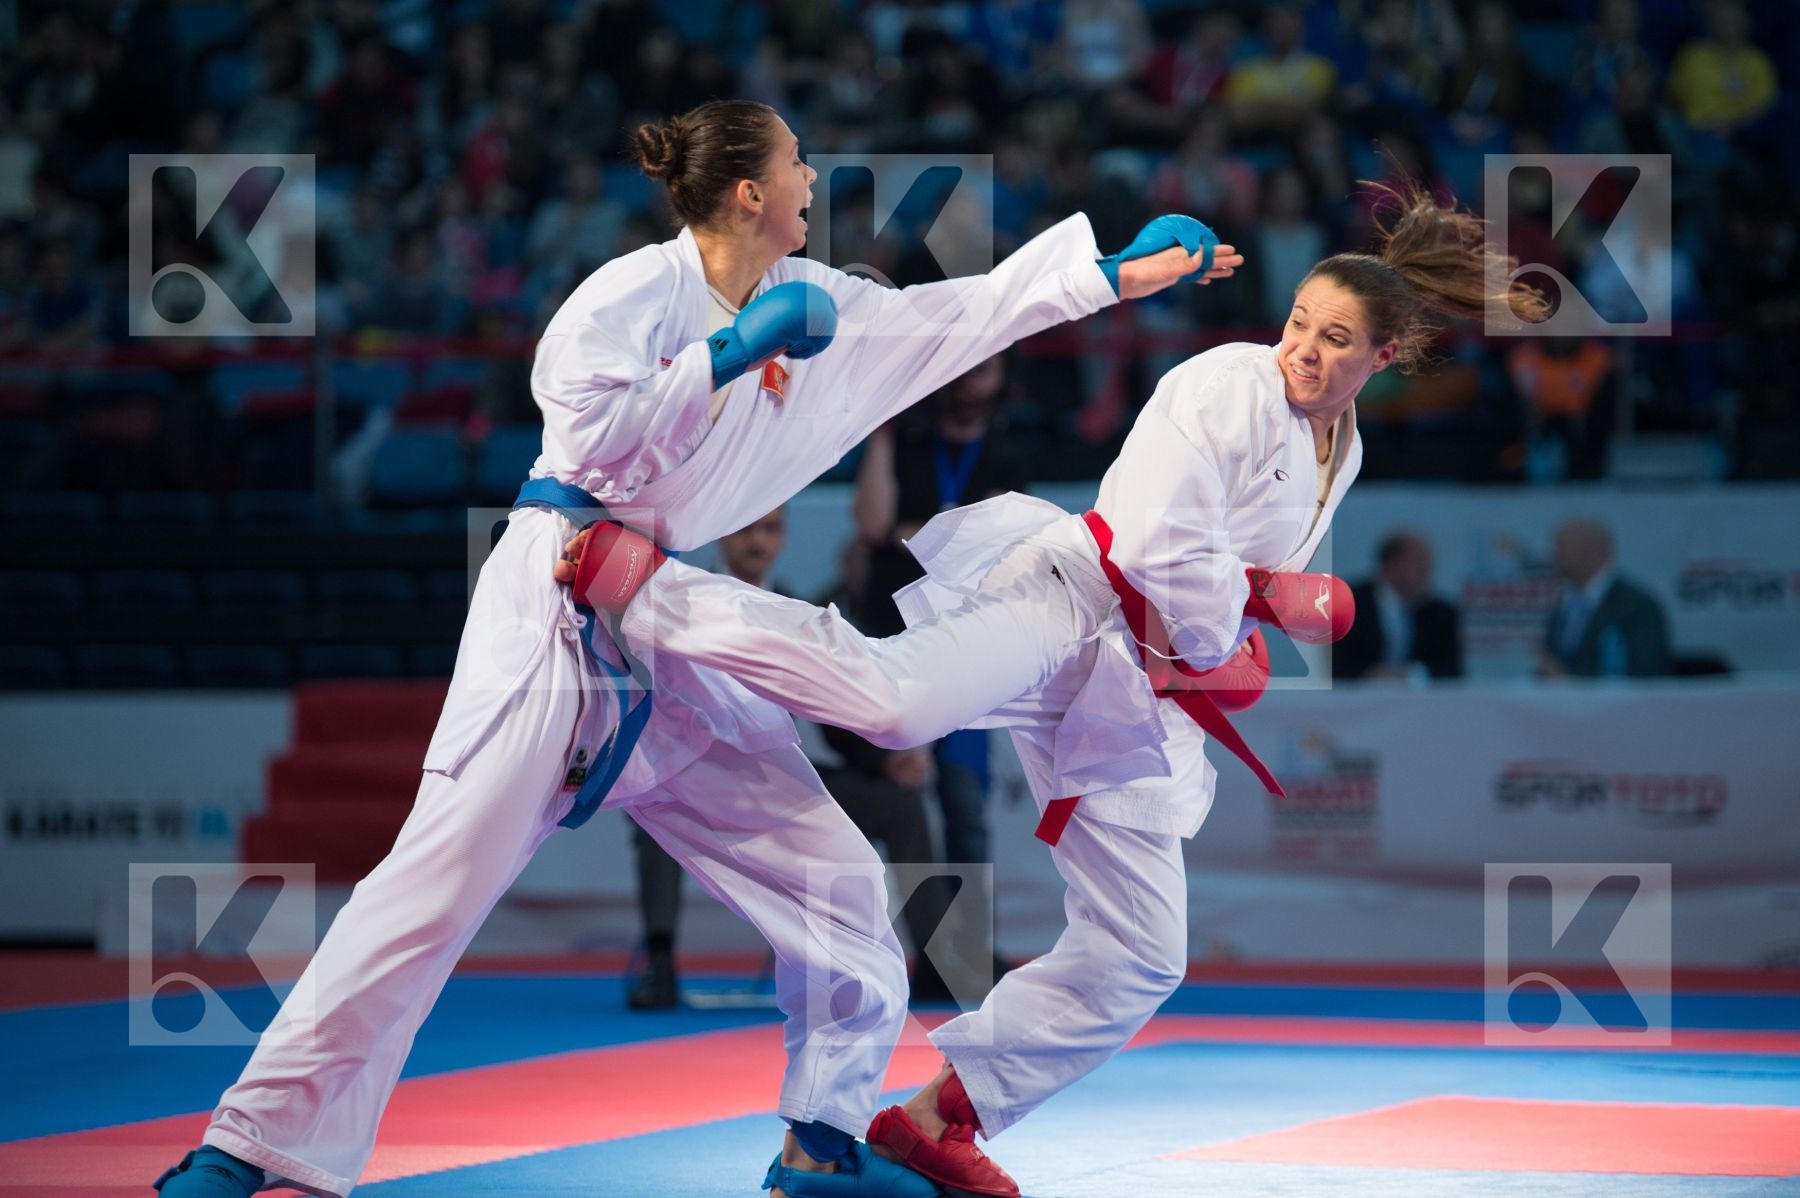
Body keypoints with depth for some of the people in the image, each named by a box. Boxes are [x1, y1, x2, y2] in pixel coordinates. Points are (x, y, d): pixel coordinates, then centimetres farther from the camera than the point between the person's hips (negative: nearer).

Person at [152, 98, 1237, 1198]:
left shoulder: (807, 305, 9)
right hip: (558, 614, -7)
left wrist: (1128, 273, 18)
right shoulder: (635, 294, -12)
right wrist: (731, 353, -22)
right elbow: (592, 435, -24)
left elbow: (957, 314, 17)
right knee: (441, 880, -12)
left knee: (831, 876, 5)